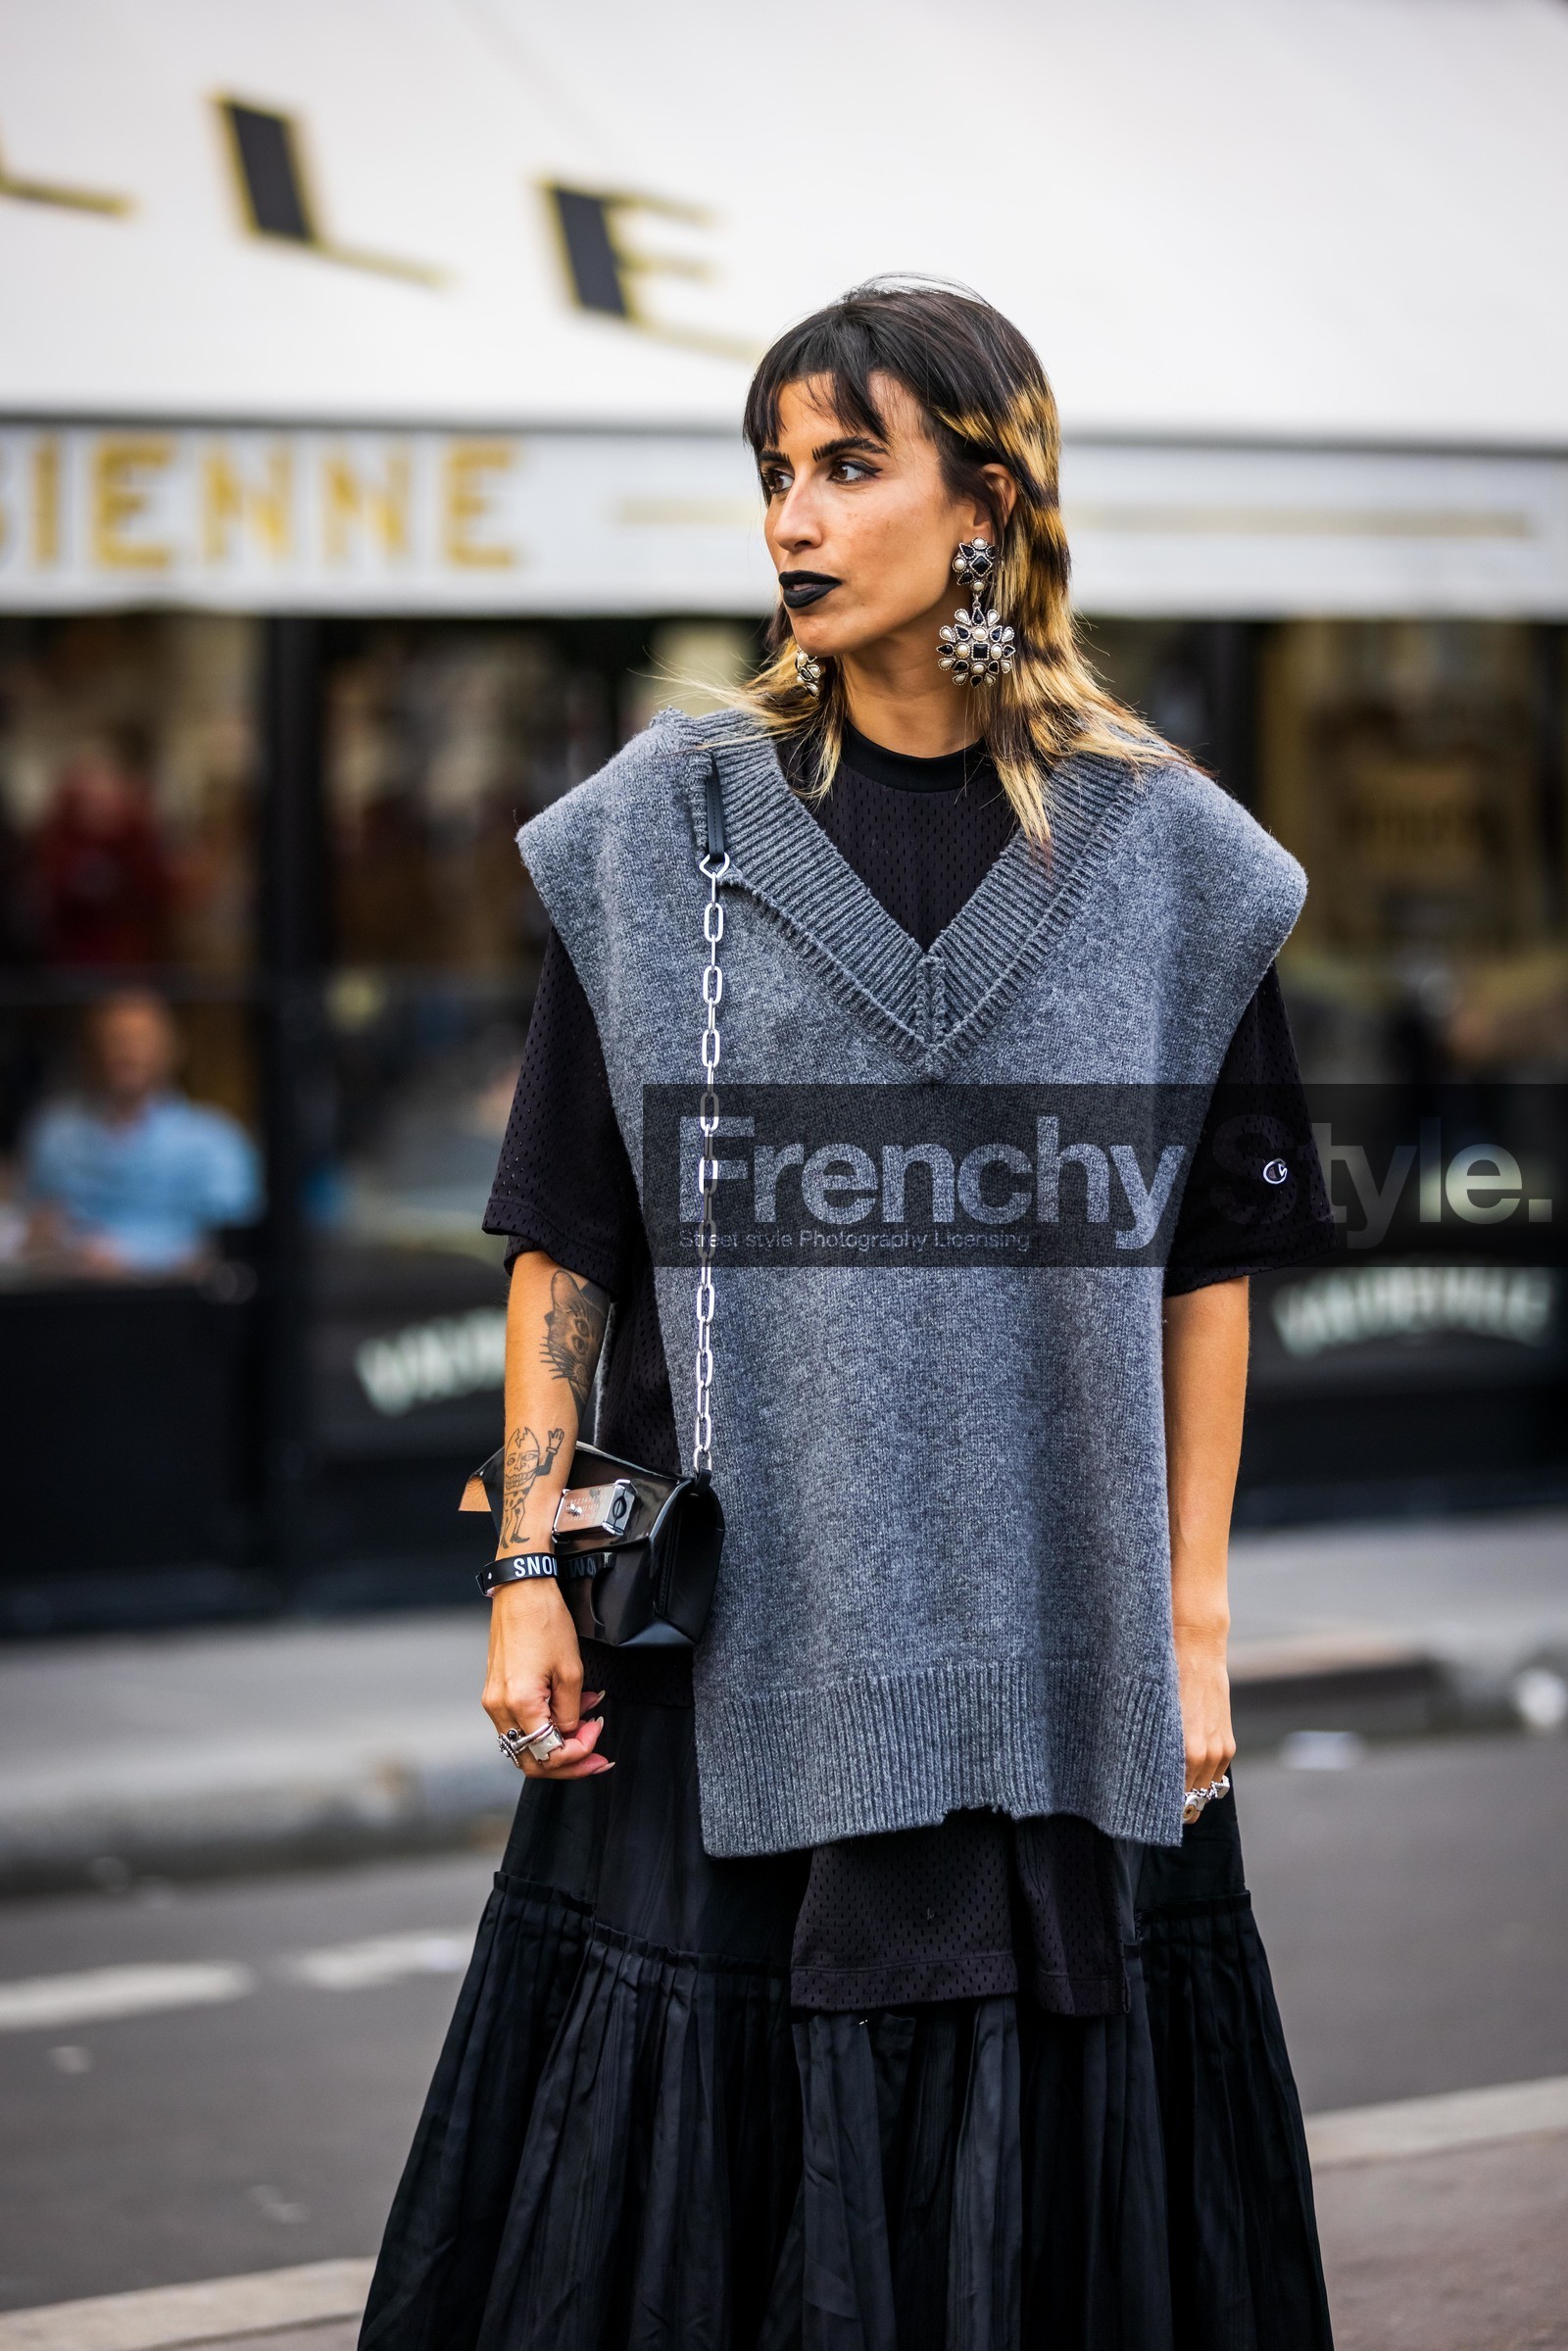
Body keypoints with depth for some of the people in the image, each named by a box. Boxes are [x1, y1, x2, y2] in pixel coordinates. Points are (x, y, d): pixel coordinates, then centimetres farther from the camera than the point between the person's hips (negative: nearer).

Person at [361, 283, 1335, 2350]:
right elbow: (566, 1232, 2)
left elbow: (1205, 1263, 3)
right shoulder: (666, 829, 2)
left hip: (1046, 1635, 0)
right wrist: (533, 1565, -4)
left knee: (1046, 2138, 5)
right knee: (703, 2133, 2)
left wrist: (1193, 1616, 0)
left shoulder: (1157, 851, 2)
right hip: (742, 1607, 0)